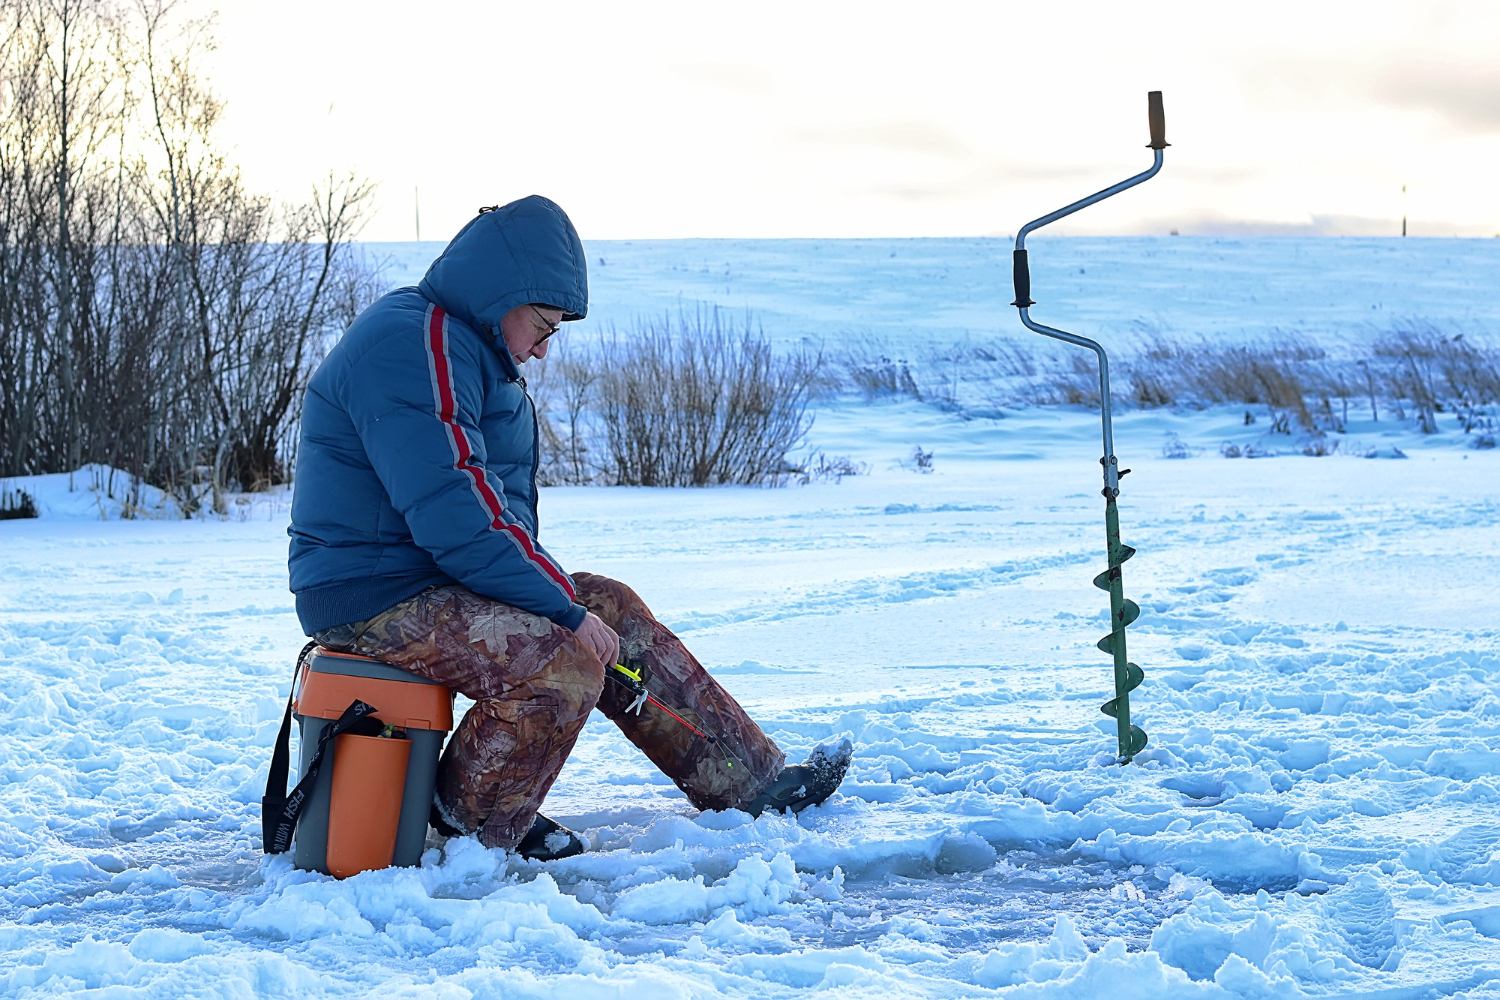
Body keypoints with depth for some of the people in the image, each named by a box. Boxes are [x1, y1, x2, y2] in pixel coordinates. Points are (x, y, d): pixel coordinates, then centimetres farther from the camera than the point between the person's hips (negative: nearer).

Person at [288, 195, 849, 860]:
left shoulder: (460, 344, 17)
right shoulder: (412, 346, -19)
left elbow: (499, 508, 20)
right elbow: (456, 516, -27)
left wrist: (570, 598, 7)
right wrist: (566, 609, -19)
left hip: (434, 578, 11)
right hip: (379, 598, -11)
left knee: (612, 606, 10)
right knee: (566, 662, -26)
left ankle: (751, 778, 14)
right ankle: (471, 824, -4)